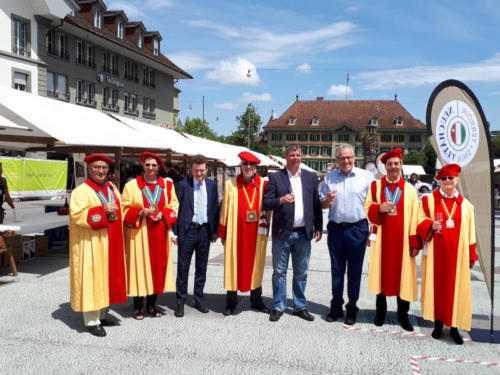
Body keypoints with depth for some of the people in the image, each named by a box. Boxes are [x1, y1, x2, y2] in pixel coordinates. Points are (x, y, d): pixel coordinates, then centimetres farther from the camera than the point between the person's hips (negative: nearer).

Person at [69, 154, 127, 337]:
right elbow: (77, 215, -20)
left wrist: (114, 214, 3)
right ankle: (91, 321, 7)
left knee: (107, 277, 13)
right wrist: (102, 211, -24)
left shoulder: (112, 189, 13)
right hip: (91, 244, -7)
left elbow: (119, 210, 23)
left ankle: (101, 315, 26)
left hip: (110, 242, 7)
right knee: (92, 278, -2)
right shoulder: (81, 191, -9)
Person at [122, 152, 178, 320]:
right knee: (139, 267, 0)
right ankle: (138, 306, 13)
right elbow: (125, 209, -1)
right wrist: (140, 212, -17)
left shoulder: (167, 185, 7)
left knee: (157, 267, 7)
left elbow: (173, 207, 8)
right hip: (138, 234, -2)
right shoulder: (131, 186, 0)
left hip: (159, 233, 3)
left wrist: (162, 215, -10)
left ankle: (151, 304, 21)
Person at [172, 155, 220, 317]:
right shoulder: (182, 185, -3)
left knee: (201, 267, 12)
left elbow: (215, 208, 10)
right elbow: (175, 208, -3)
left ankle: (199, 300, 24)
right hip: (187, 230, -3)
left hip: (205, 230, 3)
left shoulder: (212, 185, 7)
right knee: (183, 267, 3)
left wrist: (215, 231, 6)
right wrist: (174, 232, -8)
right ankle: (180, 302, 14)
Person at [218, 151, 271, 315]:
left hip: (257, 233, 1)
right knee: (233, 265, 5)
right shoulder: (231, 184, 0)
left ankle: (256, 301, 26)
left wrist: (265, 228, -1)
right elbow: (225, 209, 2)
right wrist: (223, 233, 1)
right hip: (236, 233, -1)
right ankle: (231, 303, 19)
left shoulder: (264, 185, 2)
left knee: (256, 266, 11)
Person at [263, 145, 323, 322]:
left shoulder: (311, 177, 9)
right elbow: (265, 203, -4)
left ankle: (300, 306, 25)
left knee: (301, 273, 12)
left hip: (303, 233, 2)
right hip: (282, 233, -2)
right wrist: (281, 200, -22)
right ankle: (278, 307, 20)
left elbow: (316, 203, 9)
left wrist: (318, 227, 5)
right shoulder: (275, 177, 0)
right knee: (279, 272, 6)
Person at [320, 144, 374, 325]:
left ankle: (352, 309, 20)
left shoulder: (366, 176, 0)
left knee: (354, 271, 6)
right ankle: (336, 307, 23)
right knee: (337, 270, 10)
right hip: (335, 229, 2)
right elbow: (321, 205, 12)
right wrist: (328, 200, -11)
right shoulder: (329, 177, 8)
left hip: (357, 229, -2)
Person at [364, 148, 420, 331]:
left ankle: (402, 314, 18)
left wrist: (415, 242, -3)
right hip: (381, 238, 0)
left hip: (402, 239, 0)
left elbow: (414, 218, 2)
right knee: (381, 273, 7)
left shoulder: (410, 190, 3)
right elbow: (368, 209, 6)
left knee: (403, 274, 4)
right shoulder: (376, 186, 5)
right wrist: (379, 208, -16)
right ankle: (381, 311, 23)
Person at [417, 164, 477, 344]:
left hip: (457, 253, 1)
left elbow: (470, 232, 8)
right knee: (436, 285, 3)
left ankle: (454, 327, 13)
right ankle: (438, 323, 18)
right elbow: (421, 221, 2)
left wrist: (471, 257, 7)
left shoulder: (466, 205, 7)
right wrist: (430, 225, -20)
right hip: (436, 253, -1)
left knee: (456, 287, 3)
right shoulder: (429, 200, 4)